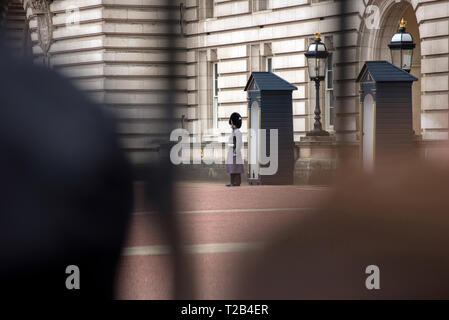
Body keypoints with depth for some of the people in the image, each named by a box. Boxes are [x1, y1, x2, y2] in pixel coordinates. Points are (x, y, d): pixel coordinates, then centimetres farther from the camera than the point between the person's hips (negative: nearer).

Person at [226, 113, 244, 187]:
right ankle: (233, 183, 10)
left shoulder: (238, 132, -13)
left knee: (236, 169, -8)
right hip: (232, 153, 10)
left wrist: (236, 153, -22)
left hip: (235, 152, -10)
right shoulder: (234, 132, 17)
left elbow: (239, 143, -18)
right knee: (232, 169, 8)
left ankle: (237, 183, -7)